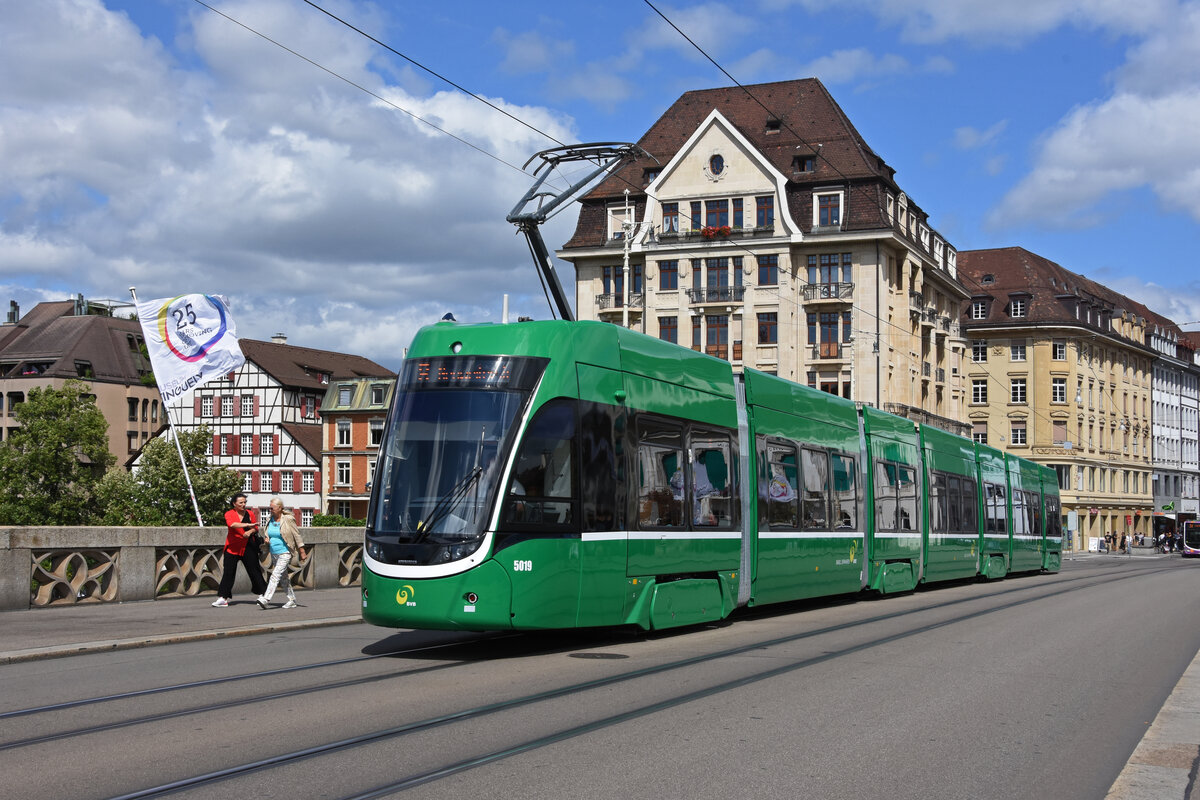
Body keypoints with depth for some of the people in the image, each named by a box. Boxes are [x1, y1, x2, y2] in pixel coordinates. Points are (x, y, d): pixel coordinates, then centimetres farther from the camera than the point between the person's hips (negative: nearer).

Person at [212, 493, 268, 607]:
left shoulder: (250, 513, 7)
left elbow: (256, 529, 12)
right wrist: (248, 524, -35)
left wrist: (250, 531, -11)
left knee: (254, 571, 2)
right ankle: (223, 598, -2)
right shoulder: (229, 514, -3)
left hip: (248, 547, 2)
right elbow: (232, 524, -24)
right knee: (228, 572, -4)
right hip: (232, 547, -1)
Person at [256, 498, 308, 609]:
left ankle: (265, 599, -26)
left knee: (275, 575, -17)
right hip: (274, 554, 7)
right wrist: (266, 539, -2)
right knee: (283, 578, 13)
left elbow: (297, 535, -7)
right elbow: (267, 532, 22)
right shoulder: (270, 520, 6)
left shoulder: (288, 520, -11)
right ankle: (292, 600, 23)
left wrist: (302, 552, -7)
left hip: (285, 553, -7)